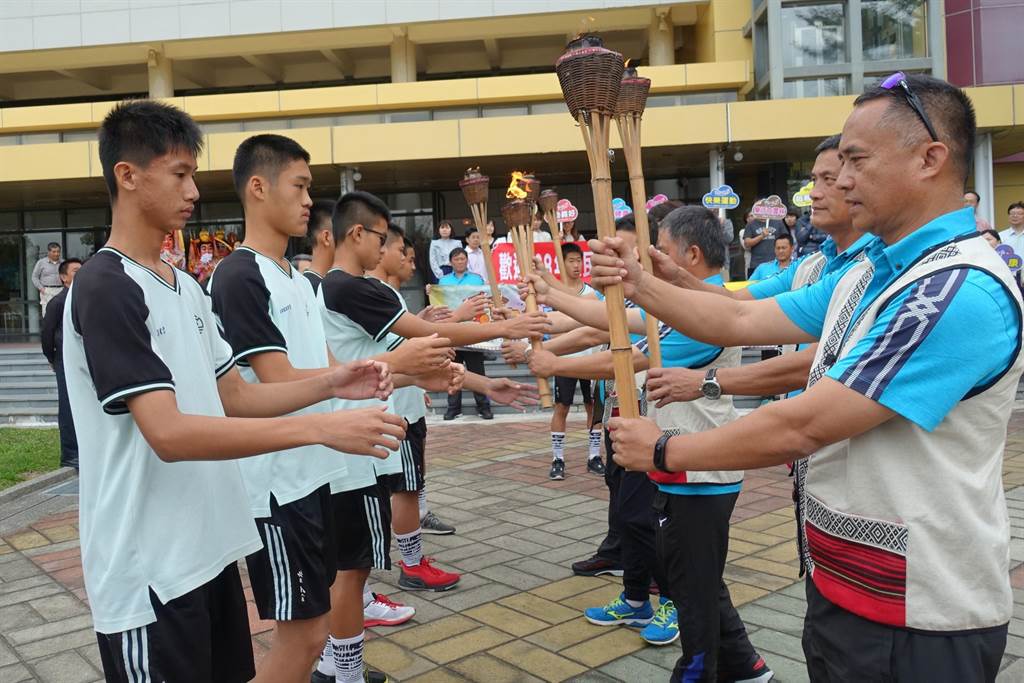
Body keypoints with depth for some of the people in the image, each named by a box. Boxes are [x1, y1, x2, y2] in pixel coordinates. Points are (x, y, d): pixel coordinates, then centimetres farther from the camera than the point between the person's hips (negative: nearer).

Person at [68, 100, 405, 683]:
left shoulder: (187, 287, 10)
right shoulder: (106, 287, -17)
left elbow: (234, 397, 12)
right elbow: (169, 434, -25)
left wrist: (331, 385, -3)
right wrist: (320, 429, -30)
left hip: (209, 547, 8)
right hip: (150, 568, -8)